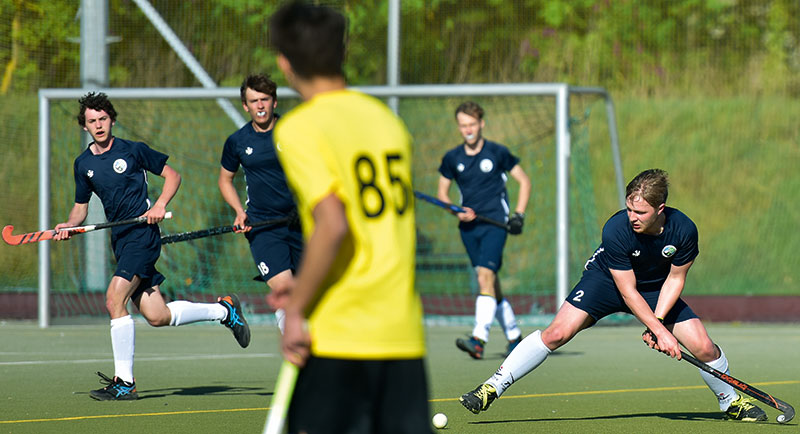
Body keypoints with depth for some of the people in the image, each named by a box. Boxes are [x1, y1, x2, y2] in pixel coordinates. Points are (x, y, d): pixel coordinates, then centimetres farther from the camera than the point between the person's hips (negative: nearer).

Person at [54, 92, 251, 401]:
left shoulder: (133, 150, -2)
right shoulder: (83, 164, 12)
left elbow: (172, 175, 6)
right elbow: (81, 206, 22)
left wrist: (160, 204, -11)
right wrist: (69, 225, 1)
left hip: (143, 233, -6)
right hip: (120, 241, 6)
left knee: (115, 299, -21)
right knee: (157, 317, 1)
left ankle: (124, 382, -15)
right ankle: (223, 310, 25)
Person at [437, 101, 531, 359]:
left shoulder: (498, 153, -1)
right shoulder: (452, 158, 7)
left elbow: (524, 181, 8)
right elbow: (442, 192, 16)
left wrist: (519, 215, -3)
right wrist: (457, 211, -4)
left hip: (495, 223, -4)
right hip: (469, 226, 4)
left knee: (485, 275, -21)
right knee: (490, 284, 8)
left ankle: (479, 340, -30)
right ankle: (513, 336, 24)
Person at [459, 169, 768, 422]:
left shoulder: (683, 230, -26)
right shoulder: (616, 230, -33)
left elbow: (675, 278, -11)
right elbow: (627, 290, -26)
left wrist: (659, 320, -23)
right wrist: (660, 331, -29)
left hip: (657, 290, 2)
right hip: (607, 278, -2)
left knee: (703, 347, -10)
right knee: (557, 333, -21)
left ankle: (731, 401, 20)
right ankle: (491, 389, -14)